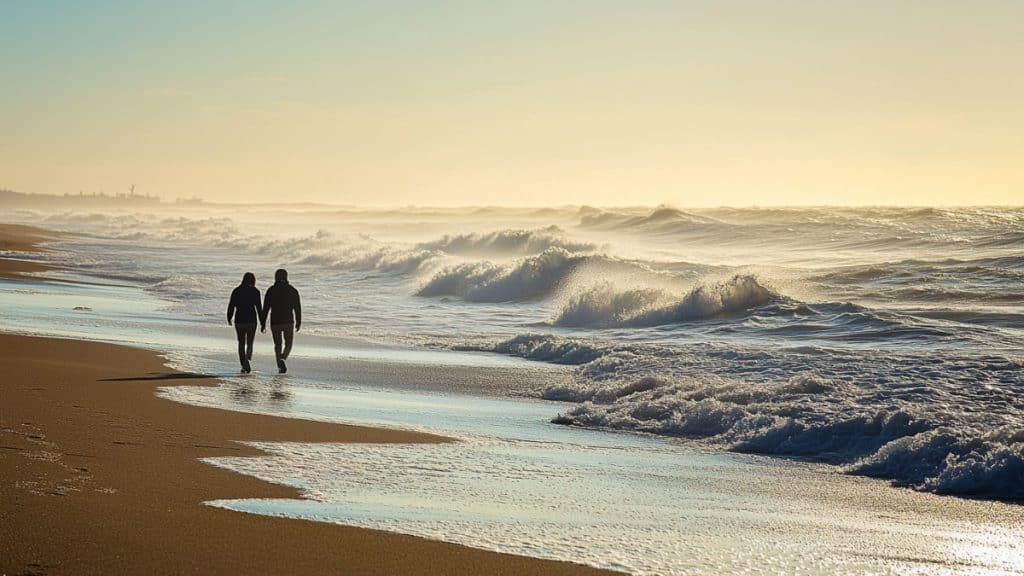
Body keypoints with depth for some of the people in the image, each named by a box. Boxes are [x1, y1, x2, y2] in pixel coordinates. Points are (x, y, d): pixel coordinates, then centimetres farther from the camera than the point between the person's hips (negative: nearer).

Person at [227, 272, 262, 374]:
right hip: (251, 320, -2)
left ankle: (244, 367, 12)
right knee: (249, 343, 7)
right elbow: (259, 308, -7)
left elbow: (231, 306, 4)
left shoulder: (236, 291, 3)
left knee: (241, 344, 13)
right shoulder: (255, 291, -4)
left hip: (239, 321, 2)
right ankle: (247, 359, -21)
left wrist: (229, 319, 19)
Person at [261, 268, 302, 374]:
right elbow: (297, 307, 1)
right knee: (288, 344, 11)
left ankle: (280, 366, 6)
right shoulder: (292, 290, 0)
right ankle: (282, 359, -18)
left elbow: (265, 308, -3)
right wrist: (298, 322, 11)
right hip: (288, 322, 0)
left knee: (277, 344, 14)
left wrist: (263, 324, 1)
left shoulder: (271, 290, -1)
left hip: (275, 322, 1)